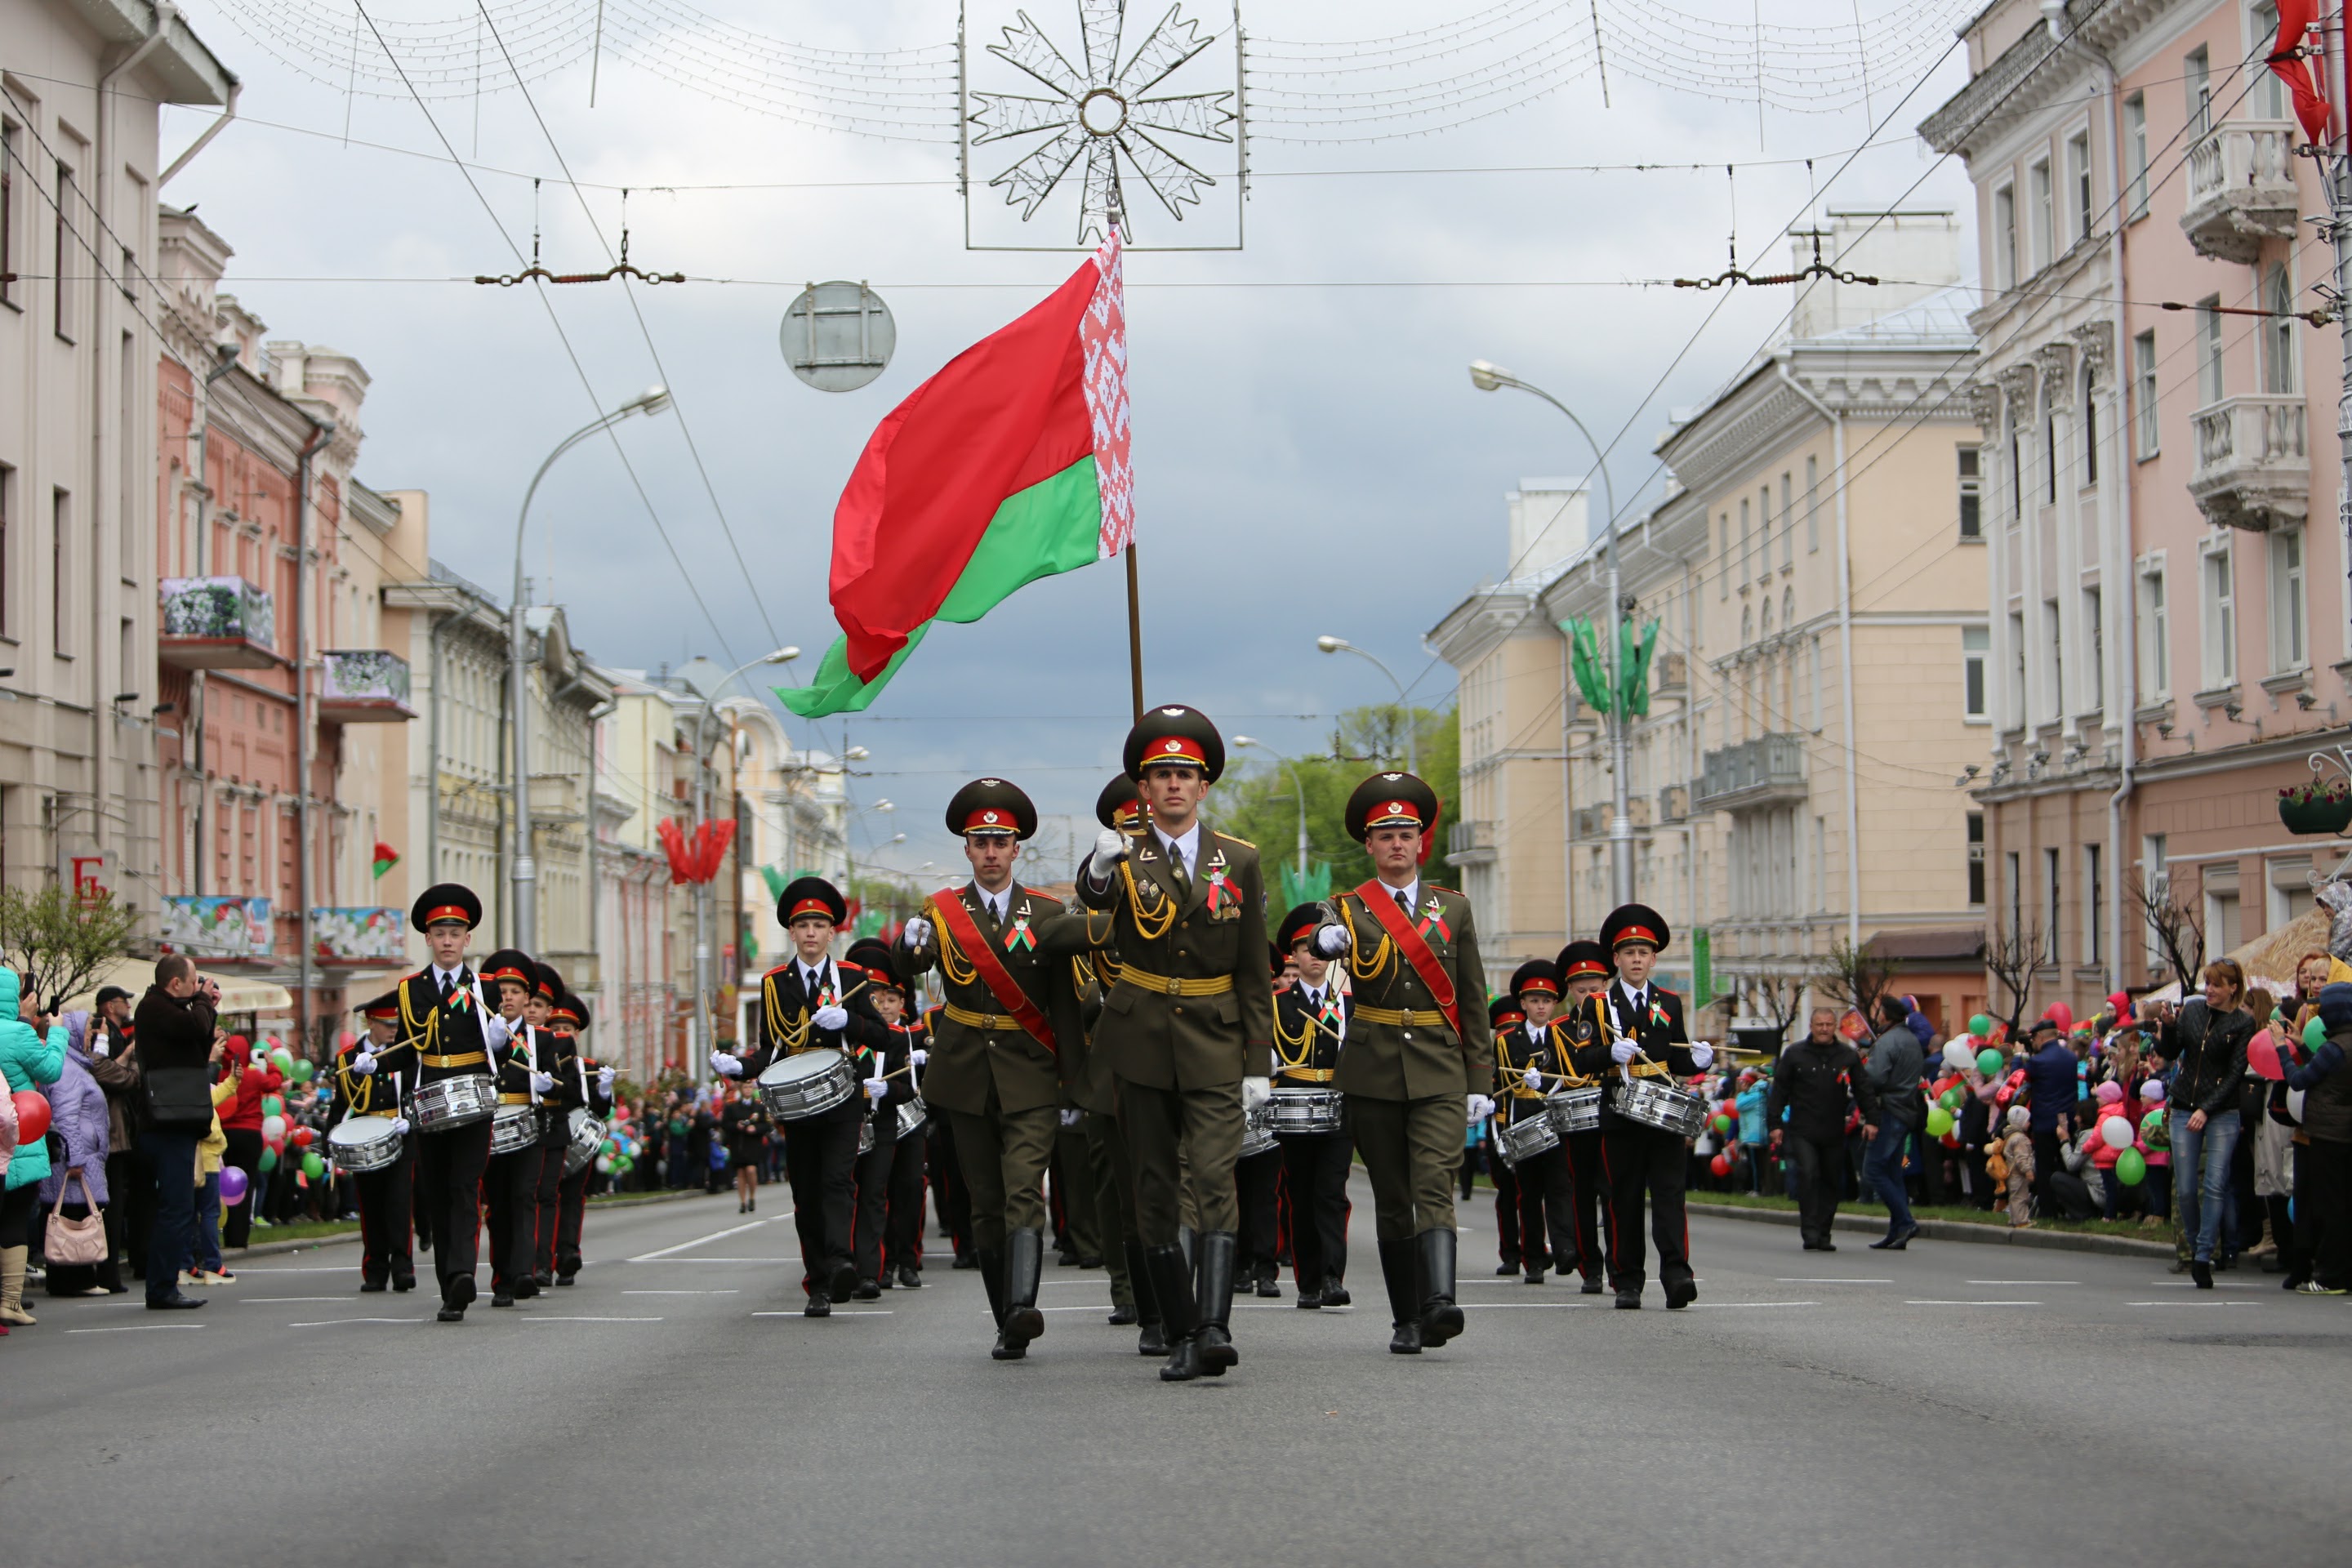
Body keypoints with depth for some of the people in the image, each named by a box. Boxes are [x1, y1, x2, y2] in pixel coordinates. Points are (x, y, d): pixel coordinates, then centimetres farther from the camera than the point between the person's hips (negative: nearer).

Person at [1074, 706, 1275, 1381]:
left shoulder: (1239, 861, 4)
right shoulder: (1124, 856, 0)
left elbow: (1255, 972, 5)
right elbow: (1095, 904, -26)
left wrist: (1259, 1064, 0)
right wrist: (1100, 871, -51)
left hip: (1215, 1045, 0)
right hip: (1143, 1043, 1)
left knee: (1214, 1179, -15)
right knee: (1156, 1192, 3)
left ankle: (1215, 1326, -24)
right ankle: (1181, 1337, 9)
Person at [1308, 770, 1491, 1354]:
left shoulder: (1453, 907, 9)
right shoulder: (1349, 907, 5)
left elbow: (1472, 999, 10)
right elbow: (1321, 944, -17)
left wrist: (1481, 1081, 5)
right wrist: (1327, 940, -42)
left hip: (1440, 1071, 0)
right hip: (1374, 1070, 0)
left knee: (1434, 1184, -17)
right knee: (1391, 1198, 5)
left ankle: (1439, 1303, -31)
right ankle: (1405, 1318, 13)